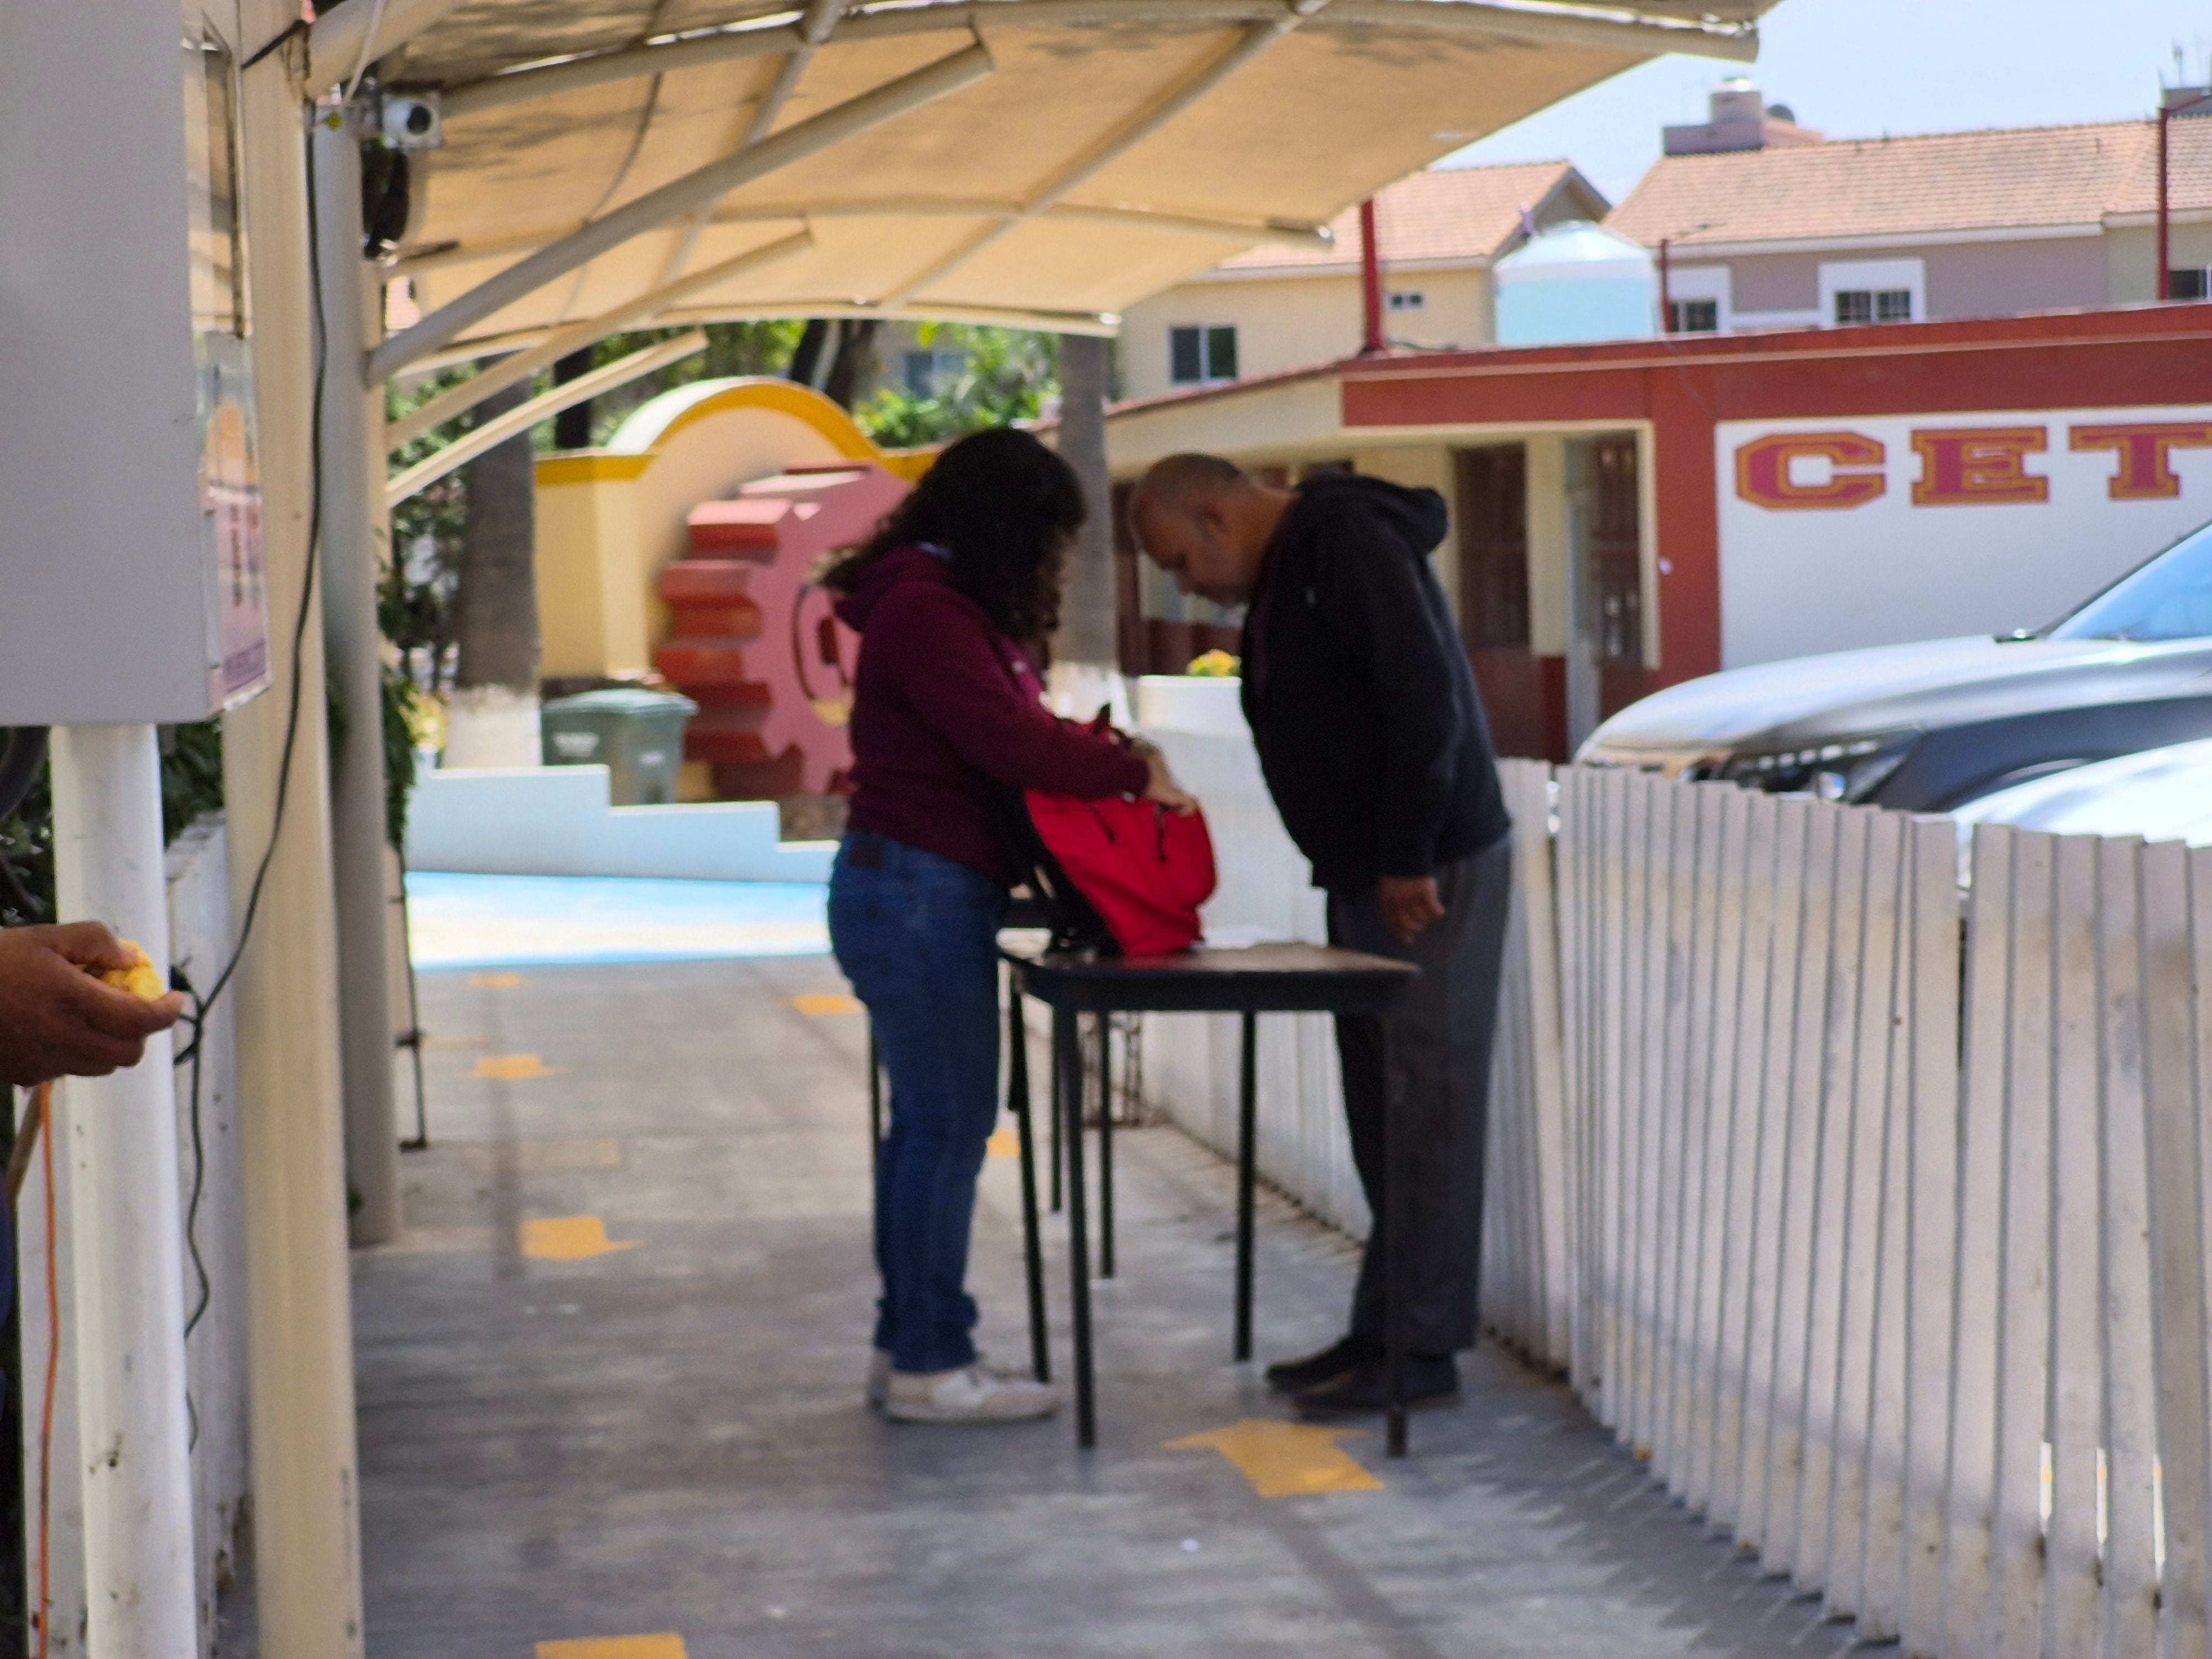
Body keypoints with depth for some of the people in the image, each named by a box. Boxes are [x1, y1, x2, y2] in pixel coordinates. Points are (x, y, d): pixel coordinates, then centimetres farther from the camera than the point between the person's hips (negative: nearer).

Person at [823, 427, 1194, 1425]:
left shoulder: (943, 605, 17)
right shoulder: (926, 612, -15)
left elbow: (1002, 735, 16)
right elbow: (1007, 742, -21)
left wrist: (1084, 746, -1)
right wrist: (1134, 773, -12)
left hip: (920, 893, 10)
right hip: (919, 892, -10)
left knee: (927, 1122, 11)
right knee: (949, 1125, -7)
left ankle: (907, 1349, 16)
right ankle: (929, 1365, -2)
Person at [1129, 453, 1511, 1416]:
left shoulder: (1347, 544, -15)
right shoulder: (1280, 576, 16)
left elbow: (1426, 698, -22)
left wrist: (1409, 859, -21)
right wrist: (1366, 865, 14)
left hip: (1432, 872, -10)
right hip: (1366, 873, 10)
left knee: (1428, 1108, -6)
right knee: (1381, 1111, 12)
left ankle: (1423, 1347, -2)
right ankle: (1385, 1329, 18)